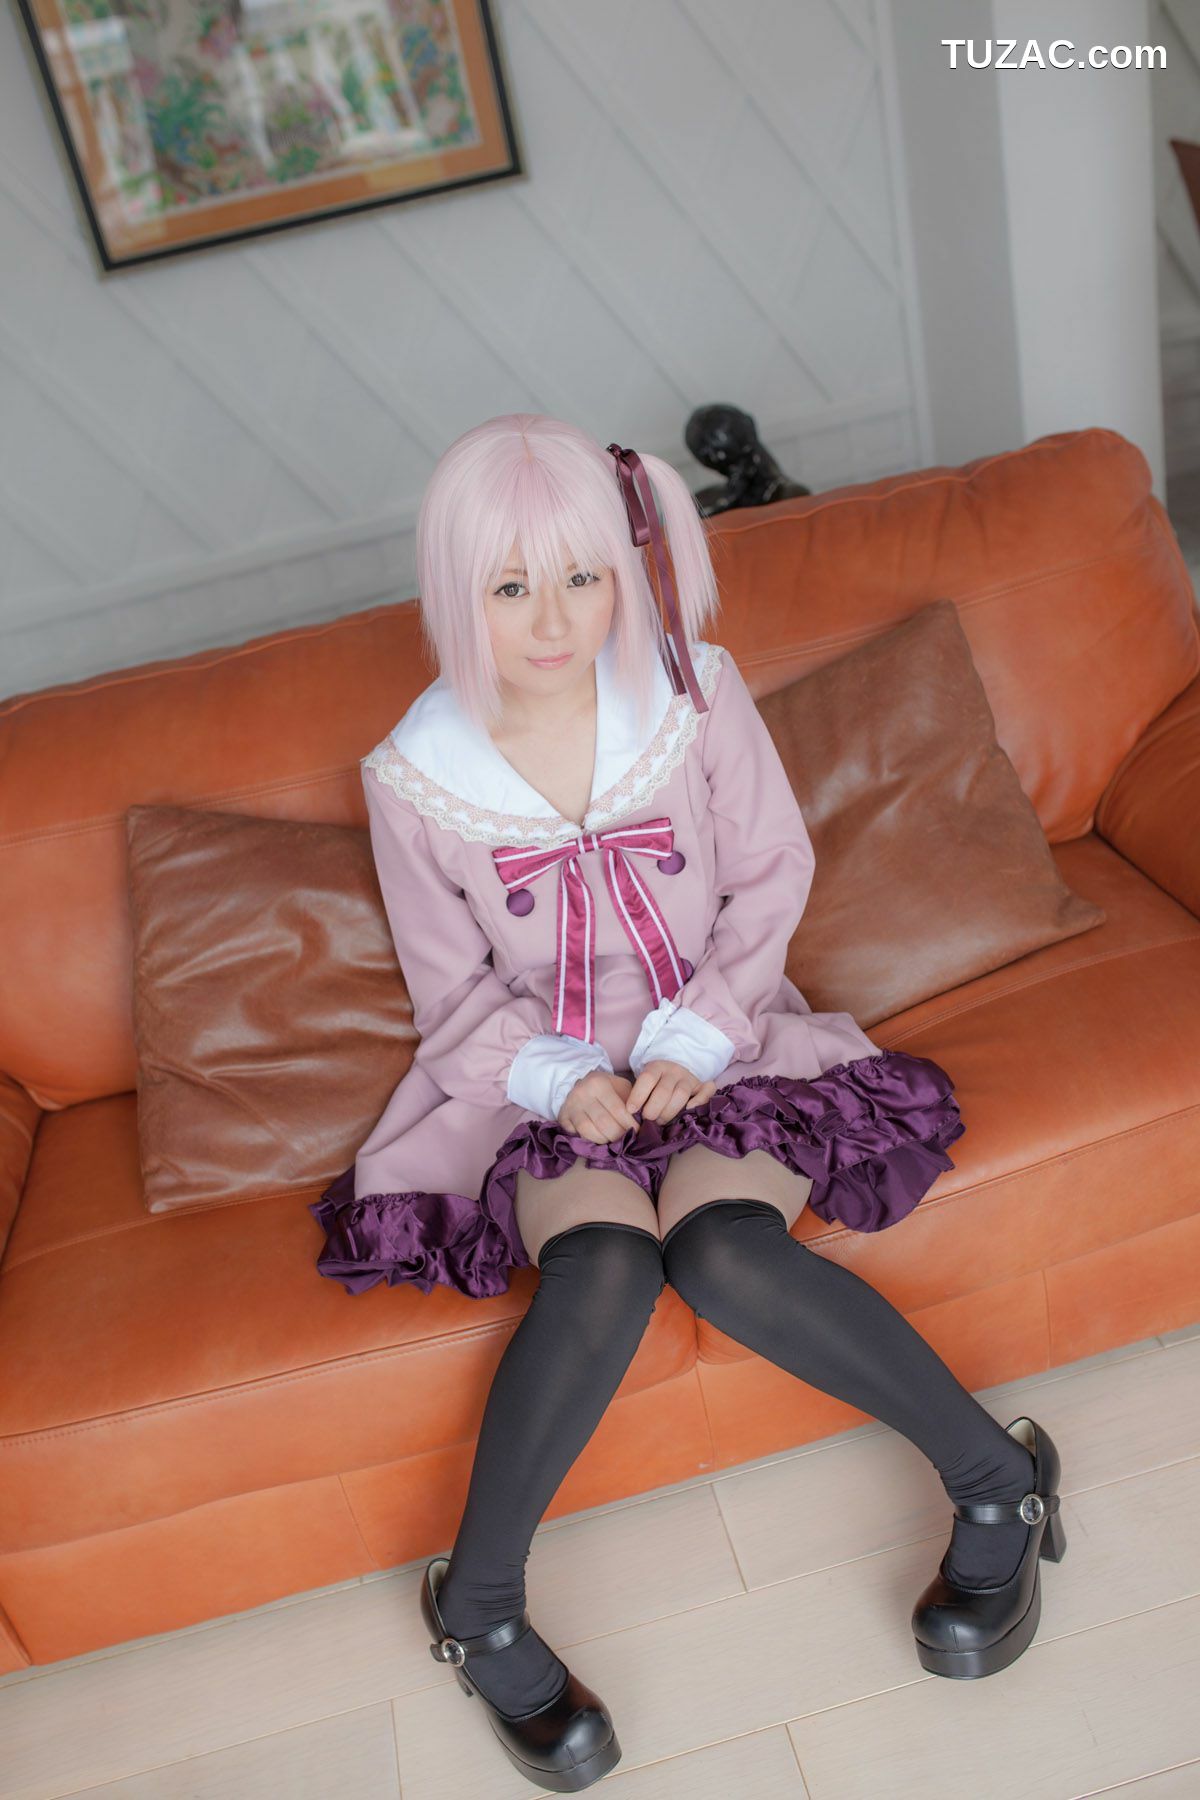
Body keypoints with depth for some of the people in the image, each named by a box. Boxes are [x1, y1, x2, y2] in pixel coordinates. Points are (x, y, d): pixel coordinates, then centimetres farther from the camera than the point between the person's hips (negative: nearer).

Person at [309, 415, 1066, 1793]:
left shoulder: (695, 696, -7)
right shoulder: (415, 777, -8)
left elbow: (771, 878, 0)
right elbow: (455, 995, 1)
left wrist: (697, 1037, -13)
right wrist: (560, 1079, -18)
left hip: (712, 1041, 0)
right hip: (541, 1075, 0)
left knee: (725, 1250, -28)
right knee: (604, 1267, -29)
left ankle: (994, 1473, -7)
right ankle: (477, 1605, -9)